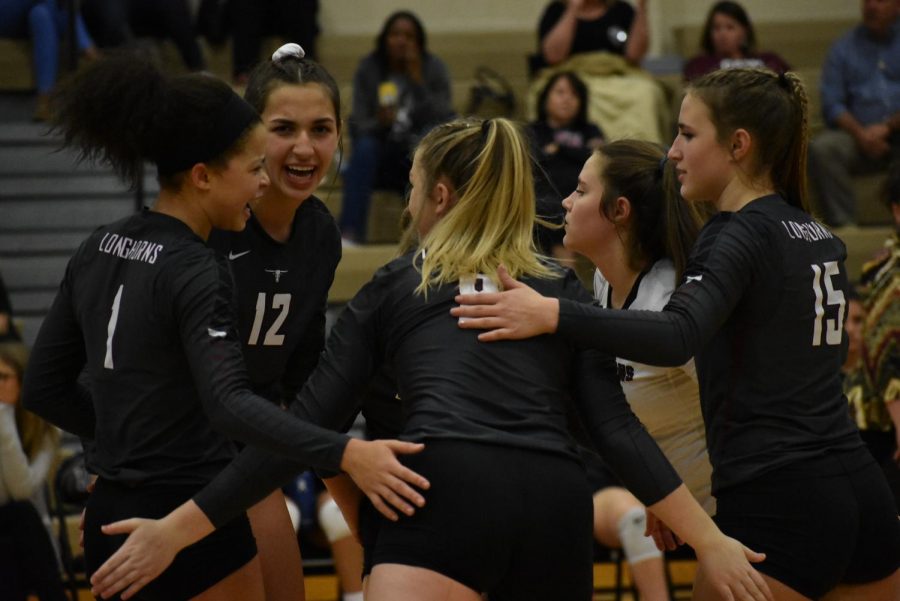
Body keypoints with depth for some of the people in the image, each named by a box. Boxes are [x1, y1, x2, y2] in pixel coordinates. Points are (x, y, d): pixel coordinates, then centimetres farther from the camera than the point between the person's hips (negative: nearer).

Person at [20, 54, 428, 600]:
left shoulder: (100, 250, 7)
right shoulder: (195, 271, -16)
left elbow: (44, 387, 12)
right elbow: (229, 405, -30)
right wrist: (345, 454, -39)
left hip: (110, 519, 8)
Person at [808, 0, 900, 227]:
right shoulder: (844, 48, 17)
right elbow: (831, 104, 6)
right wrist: (860, 133, -12)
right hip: (859, 137, 2)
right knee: (821, 148, -29)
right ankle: (841, 223, -30)